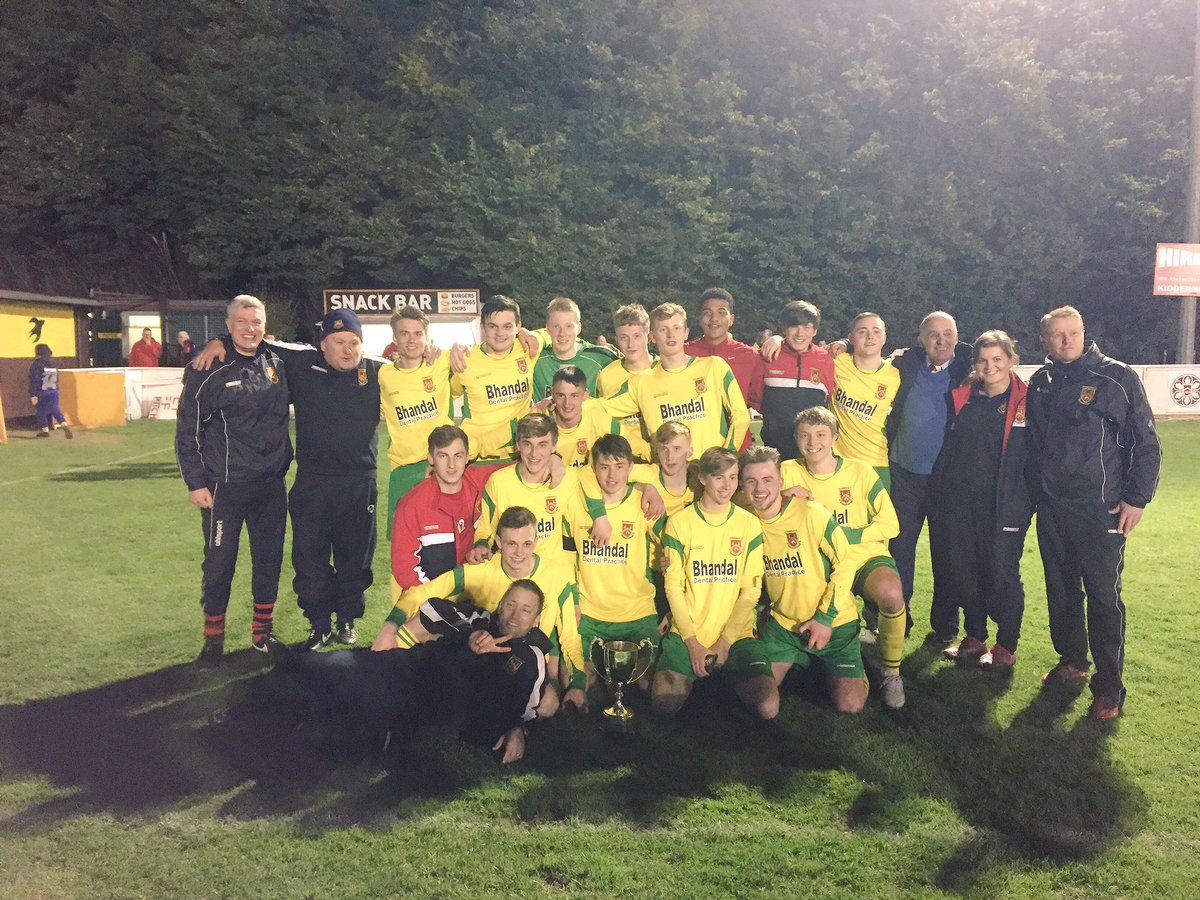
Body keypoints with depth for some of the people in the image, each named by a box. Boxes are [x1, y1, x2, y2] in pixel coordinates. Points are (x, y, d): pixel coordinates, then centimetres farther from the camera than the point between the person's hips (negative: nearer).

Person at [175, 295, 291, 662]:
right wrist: (195, 482, -8)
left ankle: (263, 632, 27)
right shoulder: (210, 370, -8)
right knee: (219, 563, 5)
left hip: (272, 484, 4)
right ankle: (214, 636, 22)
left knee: (269, 561, 12)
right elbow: (188, 430, -5)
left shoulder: (277, 363, 2)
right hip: (225, 486, -4)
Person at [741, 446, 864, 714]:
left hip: (834, 623, -3)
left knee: (850, 704, -13)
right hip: (782, 624, 3)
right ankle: (801, 661, 19)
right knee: (763, 702, -8)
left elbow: (845, 564, -12)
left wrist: (825, 618, -14)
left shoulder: (811, 513, -17)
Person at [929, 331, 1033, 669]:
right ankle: (975, 638, 27)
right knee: (964, 570, 10)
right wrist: (940, 495, 10)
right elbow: (948, 449, 14)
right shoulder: (963, 397, 8)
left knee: (1001, 573, 2)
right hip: (961, 501, 4)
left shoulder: (1027, 401, -3)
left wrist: (1026, 502, -7)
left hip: (1004, 503, -4)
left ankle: (1006, 646, 19)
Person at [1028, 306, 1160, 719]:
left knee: (1104, 597, -2)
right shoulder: (1040, 383, 8)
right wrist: (1034, 493, 11)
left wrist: (1136, 498, -8)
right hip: (1051, 508, 5)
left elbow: (1146, 443, -4)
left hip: (1100, 510, -5)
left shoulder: (1118, 377, -5)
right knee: (1061, 589, 14)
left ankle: (1109, 686, 8)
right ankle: (1071, 661, 30)